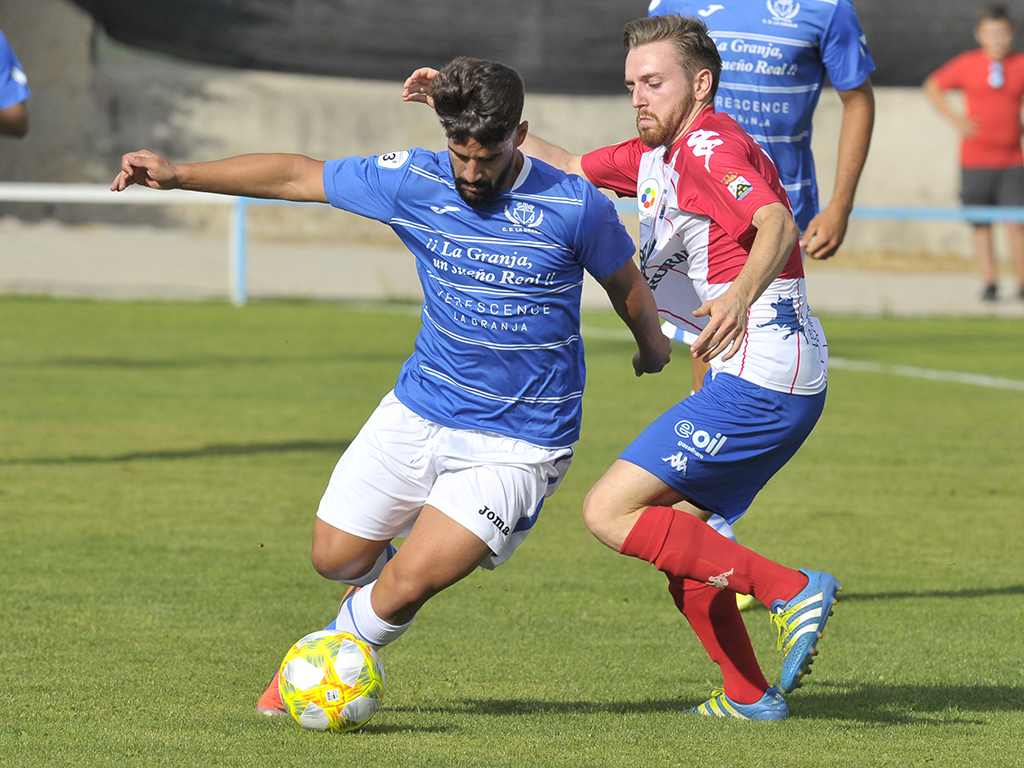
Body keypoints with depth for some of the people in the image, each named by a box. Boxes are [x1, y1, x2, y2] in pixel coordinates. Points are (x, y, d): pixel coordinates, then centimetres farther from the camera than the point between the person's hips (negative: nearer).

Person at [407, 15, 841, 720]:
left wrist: (741, 297, -48)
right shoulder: (654, 158, 18)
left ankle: (793, 591, -17)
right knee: (674, 528, 16)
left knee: (612, 512, -12)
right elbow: (562, 166, 31)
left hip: (759, 382, -10)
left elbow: (777, 224, -29)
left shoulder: (712, 146, -11)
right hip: (783, 387, 10)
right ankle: (749, 696, 15)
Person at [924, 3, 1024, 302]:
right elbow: (933, 87, 13)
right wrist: (956, 118, 3)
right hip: (975, 161, 0)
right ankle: (989, 284, 8)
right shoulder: (967, 64, 0)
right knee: (982, 226, 3)